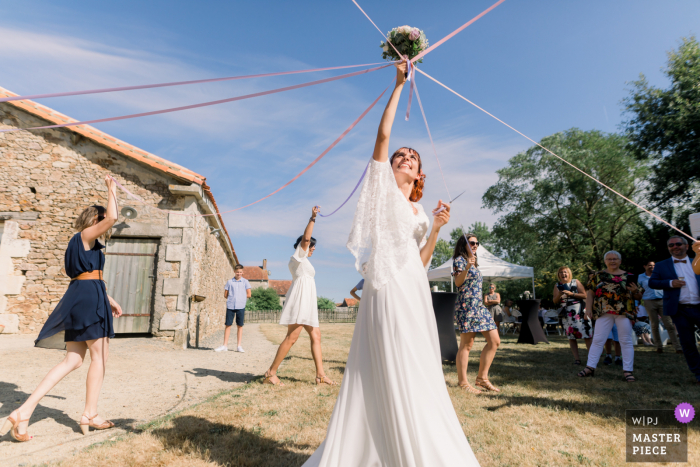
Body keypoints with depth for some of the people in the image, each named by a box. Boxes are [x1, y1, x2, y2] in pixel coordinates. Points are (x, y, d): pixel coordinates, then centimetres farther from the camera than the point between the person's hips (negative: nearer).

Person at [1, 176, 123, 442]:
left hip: (77, 299, 9)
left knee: (73, 361, 8)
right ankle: (90, 415, 10)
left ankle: (23, 412, 2)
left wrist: (110, 300, 29)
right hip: (90, 298, -9)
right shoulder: (85, 235, -5)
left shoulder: (87, 245, 22)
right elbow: (112, 217, -23)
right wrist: (112, 189, -9)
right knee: (100, 356, 1)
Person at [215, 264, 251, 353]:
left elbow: (249, 294, 3)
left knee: (240, 326, 5)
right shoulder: (230, 282, 7)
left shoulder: (245, 282, 5)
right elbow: (225, 295, 9)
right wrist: (231, 298, 2)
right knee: (228, 325, 1)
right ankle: (225, 346, 8)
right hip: (230, 306, 1)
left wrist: (241, 297, 1)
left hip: (241, 306, 0)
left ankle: (239, 346, 11)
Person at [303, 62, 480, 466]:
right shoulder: (384, 187, 9)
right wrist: (398, 85, 2)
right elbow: (383, 135, -2)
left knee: (418, 371, 10)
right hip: (388, 288, -7)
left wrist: (437, 228, 2)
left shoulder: (418, 212, 21)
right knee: (389, 372, -8)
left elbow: (421, 260, 14)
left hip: (415, 290, 7)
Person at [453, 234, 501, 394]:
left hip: (479, 306, 9)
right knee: (466, 344, -7)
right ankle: (463, 382, 2)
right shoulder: (459, 259, -3)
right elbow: (458, 282, -17)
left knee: (494, 341, 4)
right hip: (466, 305, -9)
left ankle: (482, 378, 12)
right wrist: (467, 267, -28)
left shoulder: (473, 263, 23)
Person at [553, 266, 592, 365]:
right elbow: (555, 301, 7)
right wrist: (560, 293, -11)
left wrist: (571, 294, -13)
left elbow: (584, 295, -3)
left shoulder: (576, 282, 4)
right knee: (571, 337, 2)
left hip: (580, 311, -3)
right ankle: (577, 359, 6)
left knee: (587, 335, -8)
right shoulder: (557, 285, 11)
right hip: (567, 314, 3)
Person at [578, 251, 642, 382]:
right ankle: (590, 367, 5)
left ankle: (628, 371, 9)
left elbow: (638, 297, 12)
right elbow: (590, 293, 8)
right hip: (604, 312, 0)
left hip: (624, 312, 0)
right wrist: (588, 309, -1)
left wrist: (635, 291, -10)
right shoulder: (598, 276, 9)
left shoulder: (628, 276, 9)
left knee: (626, 341, 2)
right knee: (597, 339, 1)